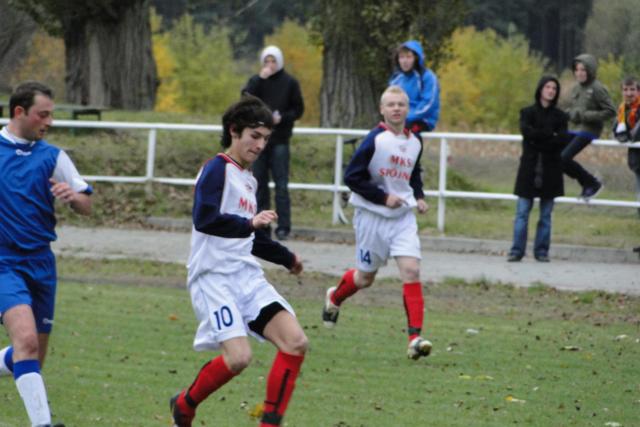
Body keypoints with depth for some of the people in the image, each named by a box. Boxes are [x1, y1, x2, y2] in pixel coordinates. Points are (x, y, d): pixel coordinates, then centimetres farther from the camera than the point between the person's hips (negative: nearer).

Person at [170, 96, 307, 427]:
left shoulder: (248, 179, 21)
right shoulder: (216, 170, -6)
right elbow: (204, 219, -23)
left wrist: (286, 258, 45)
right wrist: (249, 223, -33)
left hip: (247, 276, 8)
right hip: (214, 278, -8)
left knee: (295, 342, -9)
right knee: (238, 356, -22)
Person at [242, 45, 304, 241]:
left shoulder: (290, 83, 3)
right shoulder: (257, 81, 8)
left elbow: (298, 109, 3)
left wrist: (282, 118, -13)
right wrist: (260, 79, -16)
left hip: (280, 140, -3)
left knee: (281, 184, -6)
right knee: (259, 183, 5)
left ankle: (283, 227, -7)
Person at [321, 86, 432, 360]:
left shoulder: (414, 143, 5)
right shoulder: (375, 140, -13)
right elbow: (352, 176, -14)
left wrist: (419, 197, 6)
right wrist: (383, 197, -19)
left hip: (403, 217, 4)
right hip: (372, 216, -4)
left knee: (411, 271, -14)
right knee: (365, 278, 10)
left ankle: (415, 337, -17)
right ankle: (334, 298, 44)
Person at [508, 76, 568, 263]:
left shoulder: (560, 116, 9)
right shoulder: (527, 112, 7)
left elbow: (562, 140, -6)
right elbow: (527, 132, -11)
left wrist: (538, 140, -12)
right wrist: (550, 135, -10)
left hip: (550, 170, 1)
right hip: (530, 168, -1)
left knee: (546, 215, 2)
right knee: (522, 212, -5)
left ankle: (542, 251, 5)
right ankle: (517, 251, -5)